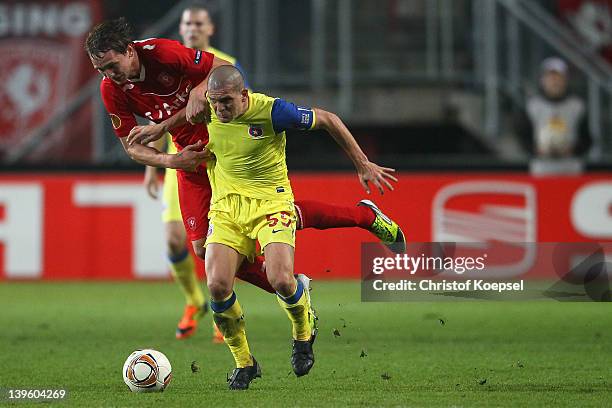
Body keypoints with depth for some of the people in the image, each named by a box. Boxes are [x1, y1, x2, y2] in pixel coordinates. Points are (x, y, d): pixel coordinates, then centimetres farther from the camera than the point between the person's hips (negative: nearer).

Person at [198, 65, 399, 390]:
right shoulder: (207, 111, -7)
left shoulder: (271, 111, -19)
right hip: (226, 205, 3)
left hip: (270, 201, -3)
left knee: (281, 280, -23)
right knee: (216, 285, -17)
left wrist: (363, 164, -1)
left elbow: (327, 120, -4)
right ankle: (244, 363, 5)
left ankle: (303, 334, 13)